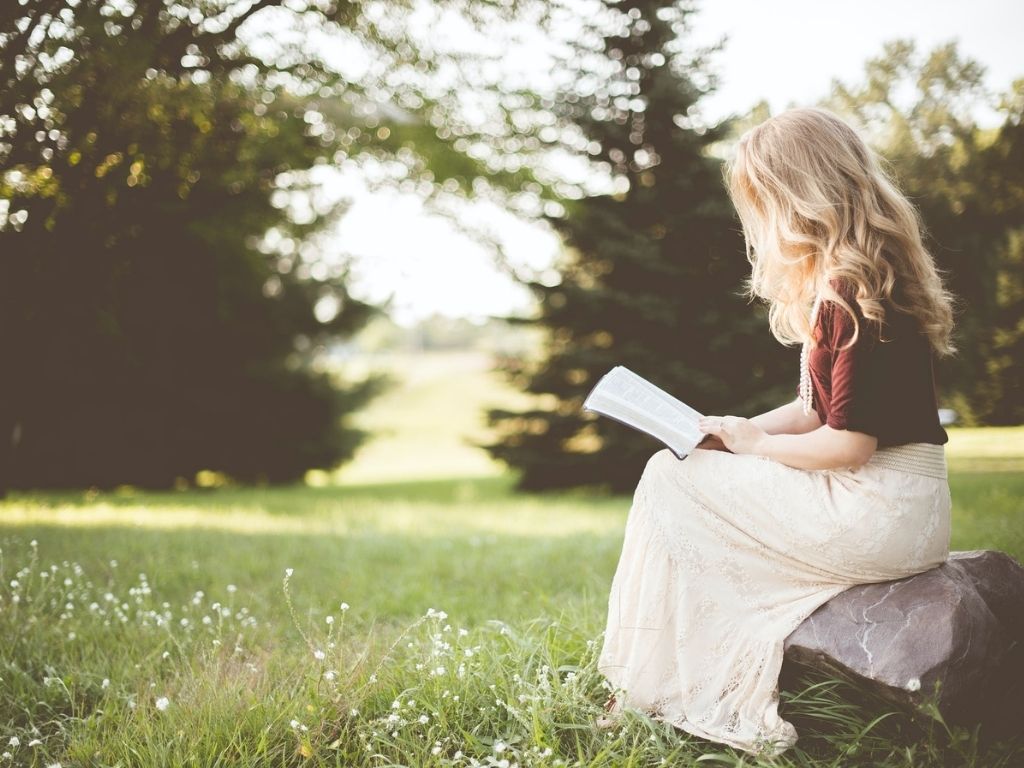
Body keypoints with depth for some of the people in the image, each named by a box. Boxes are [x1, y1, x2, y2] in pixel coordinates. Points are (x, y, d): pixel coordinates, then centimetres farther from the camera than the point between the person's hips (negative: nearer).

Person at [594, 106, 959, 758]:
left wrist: (754, 442, -7)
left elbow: (850, 443, -22)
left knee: (670, 480, -5)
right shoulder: (839, 283, 12)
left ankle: (658, 692, 7)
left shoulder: (853, 293, -20)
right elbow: (819, 409, 17)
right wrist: (734, 433, 4)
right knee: (681, 473, 11)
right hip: (897, 508, 10)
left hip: (880, 517, -10)